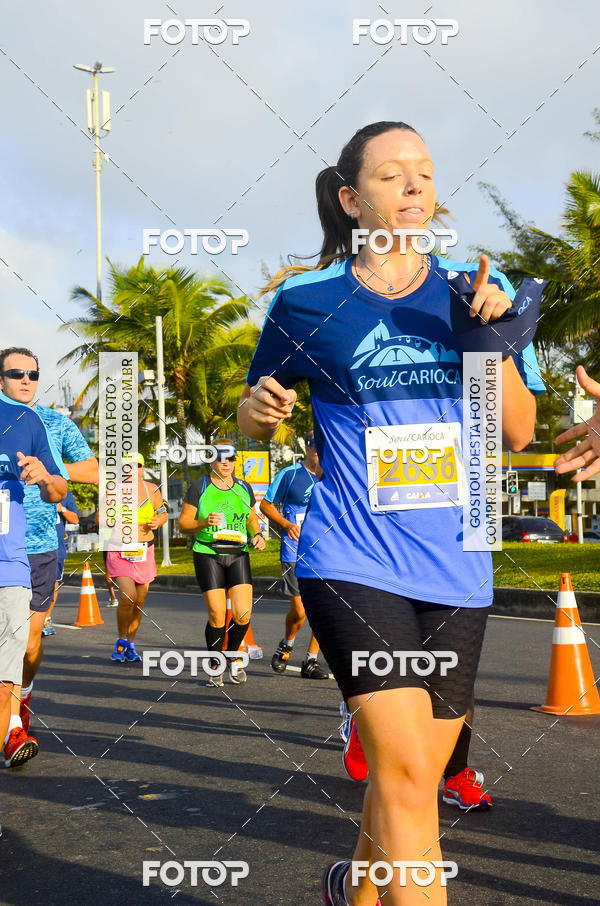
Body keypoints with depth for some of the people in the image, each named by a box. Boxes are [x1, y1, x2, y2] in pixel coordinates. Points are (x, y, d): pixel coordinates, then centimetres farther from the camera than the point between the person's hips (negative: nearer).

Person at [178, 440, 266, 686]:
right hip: (208, 555, -3)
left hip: (239, 555, 3)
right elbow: (183, 523, 1)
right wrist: (204, 523, -17)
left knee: (242, 615, -8)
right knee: (217, 616, -8)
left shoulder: (244, 488, 12)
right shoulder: (199, 488, 0)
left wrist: (257, 535, 4)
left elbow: (252, 518, 24)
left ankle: (232, 657, 19)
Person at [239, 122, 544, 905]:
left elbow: (519, 431, 4)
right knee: (404, 769, -16)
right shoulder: (306, 300, 0)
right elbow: (255, 418, 13)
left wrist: (491, 336, -11)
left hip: (456, 572, 4)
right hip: (352, 563, -3)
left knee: (413, 778, 12)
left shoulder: (477, 290, 6)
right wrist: (259, 409, -11)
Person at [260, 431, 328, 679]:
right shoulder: (289, 474, 0)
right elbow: (266, 504, 6)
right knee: (300, 610, -7)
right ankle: (286, 645, 24)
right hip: (294, 553, -3)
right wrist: (286, 524, -10)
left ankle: (310, 661, 14)